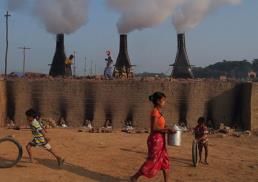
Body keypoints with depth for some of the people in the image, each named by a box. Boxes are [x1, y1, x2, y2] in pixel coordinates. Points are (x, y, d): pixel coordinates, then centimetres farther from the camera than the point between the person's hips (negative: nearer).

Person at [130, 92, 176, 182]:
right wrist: (168, 129, -19)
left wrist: (167, 129, 7)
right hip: (155, 140, -10)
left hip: (159, 140, 10)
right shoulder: (155, 112, -17)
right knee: (152, 162, 0)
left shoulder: (158, 112, 12)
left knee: (165, 161, 13)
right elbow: (154, 128, -23)